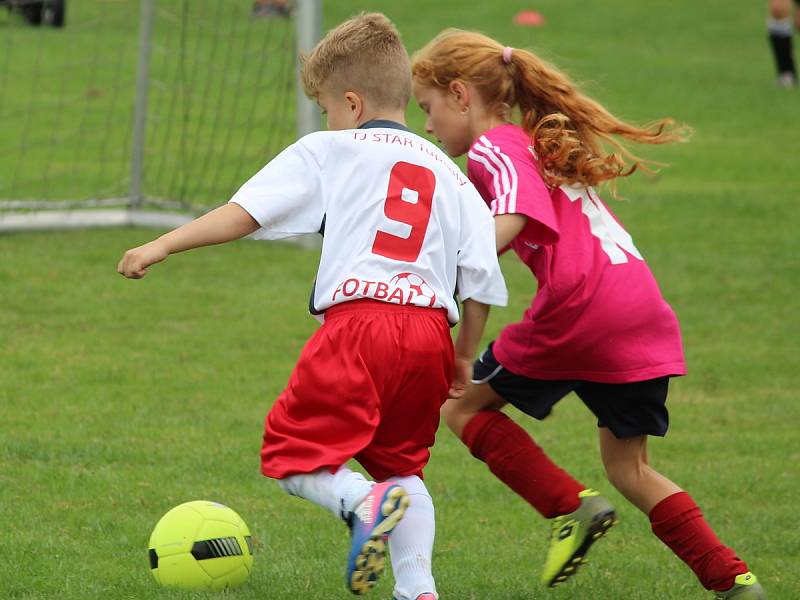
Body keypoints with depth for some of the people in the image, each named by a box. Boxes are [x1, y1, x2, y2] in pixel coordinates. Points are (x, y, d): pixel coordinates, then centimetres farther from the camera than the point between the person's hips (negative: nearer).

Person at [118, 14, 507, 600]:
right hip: (431, 332, 5)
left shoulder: (328, 152, 10)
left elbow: (244, 212, 2)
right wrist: (461, 362, 29)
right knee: (402, 462, 23)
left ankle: (365, 503, -29)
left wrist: (161, 246, 5)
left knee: (293, 452, 1)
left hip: (358, 321, -5)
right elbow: (481, 285, 17)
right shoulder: (452, 175, 22)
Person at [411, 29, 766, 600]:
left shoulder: (494, 149, -1)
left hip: (582, 309, -9)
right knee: (628, 467, 19)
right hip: (646, 318, 9)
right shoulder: (538, 144, 28)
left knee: (463, 405, 9)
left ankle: (572, 507, -3)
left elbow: (509, 222, -20)